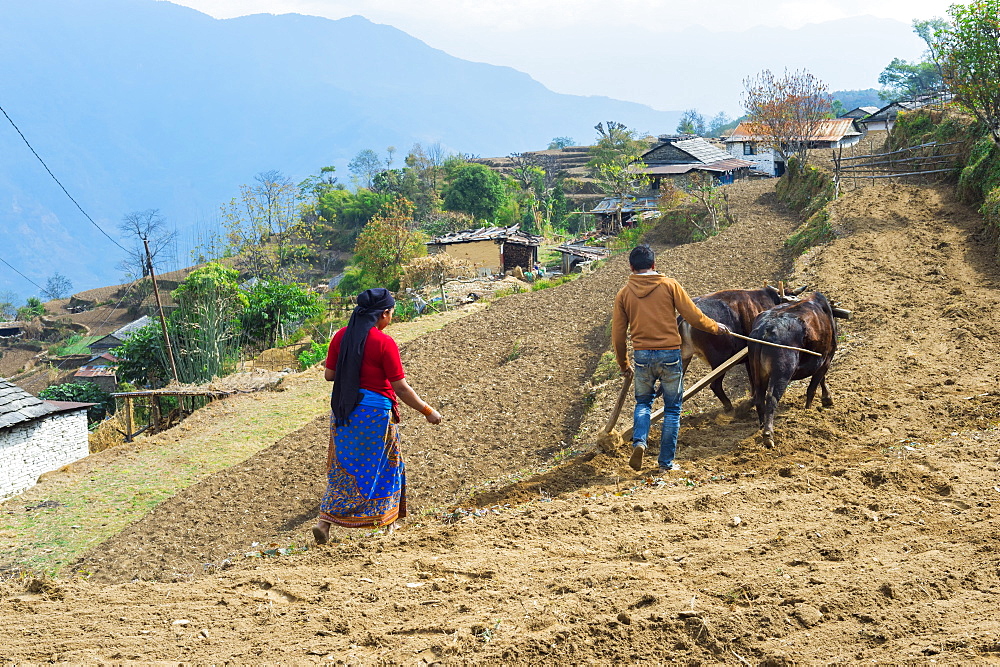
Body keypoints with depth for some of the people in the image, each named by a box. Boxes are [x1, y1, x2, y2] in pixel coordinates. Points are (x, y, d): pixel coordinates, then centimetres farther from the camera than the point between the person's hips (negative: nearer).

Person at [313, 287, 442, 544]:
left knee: (343, 465, 14)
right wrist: (427, 411, -4)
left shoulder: (341, 336, 1)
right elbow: (401, 388, -14)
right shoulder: (384, 343, -15)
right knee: (383, 464, 14)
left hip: (342, 408, 5)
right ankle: (384, 519, 23)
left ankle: (324, 522, 3)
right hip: (373, 411, -5)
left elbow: (329, 374, 5)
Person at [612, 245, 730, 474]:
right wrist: (715, 327, 16)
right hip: (670, 354, -2)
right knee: (672, 408, 10)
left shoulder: (624, 293, 4)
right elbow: (692, 315, -3)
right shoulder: (669, 285, -3)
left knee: (643, 402, 22)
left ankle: (639, 443, -3)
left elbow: (618, 334, 6)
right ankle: (666, 462, 11)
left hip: (642, 355, 2)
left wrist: (623, 363, 20)